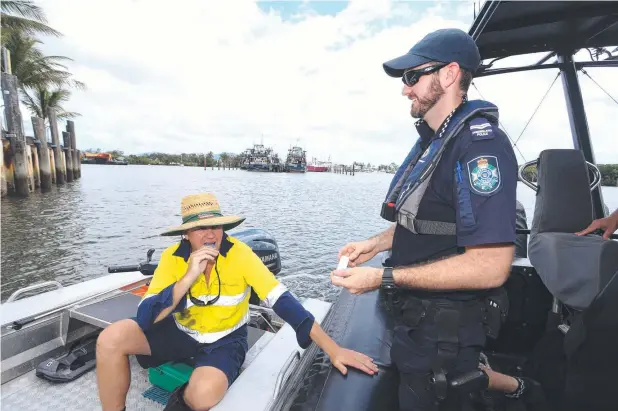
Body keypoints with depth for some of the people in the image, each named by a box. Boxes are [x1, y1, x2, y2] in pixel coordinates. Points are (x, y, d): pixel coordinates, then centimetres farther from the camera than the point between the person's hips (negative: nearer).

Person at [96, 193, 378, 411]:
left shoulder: (239, 253, -22)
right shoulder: (172, 257, -15)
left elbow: (282, 300, -25)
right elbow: (145, 318, -21)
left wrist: (333, 349, -29)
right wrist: (188, 278, -36)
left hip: (225, 339, -2)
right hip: (181, 332, 3)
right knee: (110, 339, -18)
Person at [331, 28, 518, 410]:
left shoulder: (479, 144, -21)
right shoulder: (433, 140, 9)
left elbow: (490, 266, -28)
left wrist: (384, 278, -26)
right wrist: (376, 243, 5)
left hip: (444, 331, -9)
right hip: (416, 317, 9)